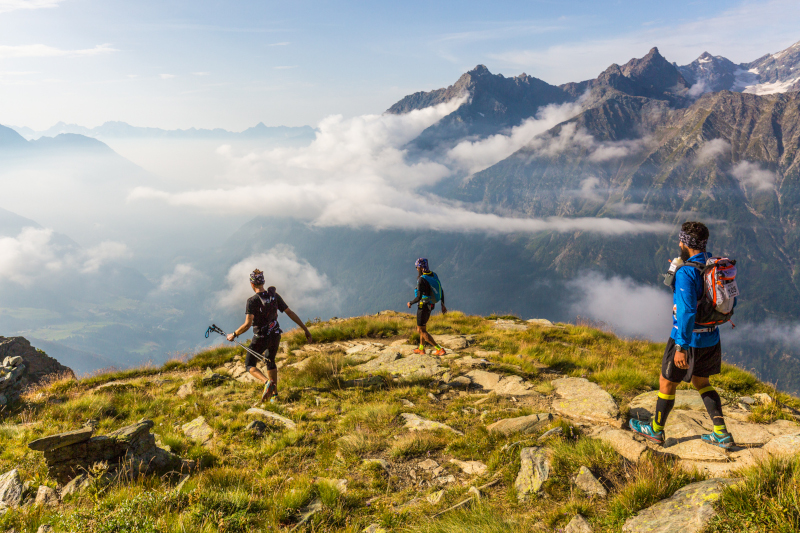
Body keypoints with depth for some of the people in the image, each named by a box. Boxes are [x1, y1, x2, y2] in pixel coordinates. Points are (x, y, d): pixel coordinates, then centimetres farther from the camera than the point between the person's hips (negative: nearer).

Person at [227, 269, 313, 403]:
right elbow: (290, 313, -3)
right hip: (275, 336, 5)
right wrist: (305, 329, 3)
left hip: (261, 338, -5)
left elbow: (247, 324, -26)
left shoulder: (252, 301, -19)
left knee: (249, 366, 12)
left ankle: (267, 382, -16)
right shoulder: (274, 296, -4)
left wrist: (234, 335, -10)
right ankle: (274, 394, 27)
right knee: (270, 362, 28)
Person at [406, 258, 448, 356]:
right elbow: (441, 291, 6)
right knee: (421, 326, 26)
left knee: (422, 331, 3)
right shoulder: (434, 275, 0)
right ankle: (421, 349, 37)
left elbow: (419, 297, -29)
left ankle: (440, 349, 0)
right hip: (430, 305, 9)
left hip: (423, 307, -9)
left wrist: (410, 303, -10)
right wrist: (443, 305, 13)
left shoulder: (421, 280, -26)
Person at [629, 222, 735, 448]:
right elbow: (731, 301, 11)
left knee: (666, 383, 12)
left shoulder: (686, 272, -24)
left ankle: (656, 430, 29)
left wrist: (681, 347, -28)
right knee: (701, 382, 25)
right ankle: (721, 434, 25)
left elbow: (687, 311, -31)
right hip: (711, 338, 8)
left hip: (688, 339, -8)